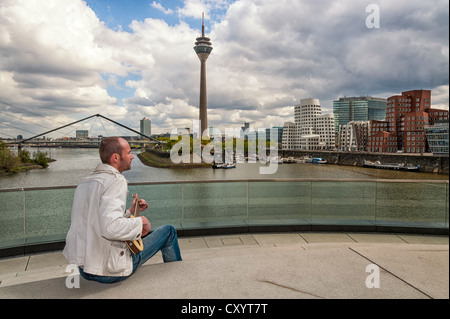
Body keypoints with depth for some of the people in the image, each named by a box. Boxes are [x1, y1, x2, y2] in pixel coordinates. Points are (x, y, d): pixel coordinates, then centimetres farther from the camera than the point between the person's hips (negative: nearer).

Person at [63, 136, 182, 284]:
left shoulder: (85, 182, 10)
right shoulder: (116, 181, -19)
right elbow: (111, 228, -33)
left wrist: (130, 212, 17)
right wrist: (140, 221, -16)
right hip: (108, 272, -9)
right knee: (169, 231, 5)